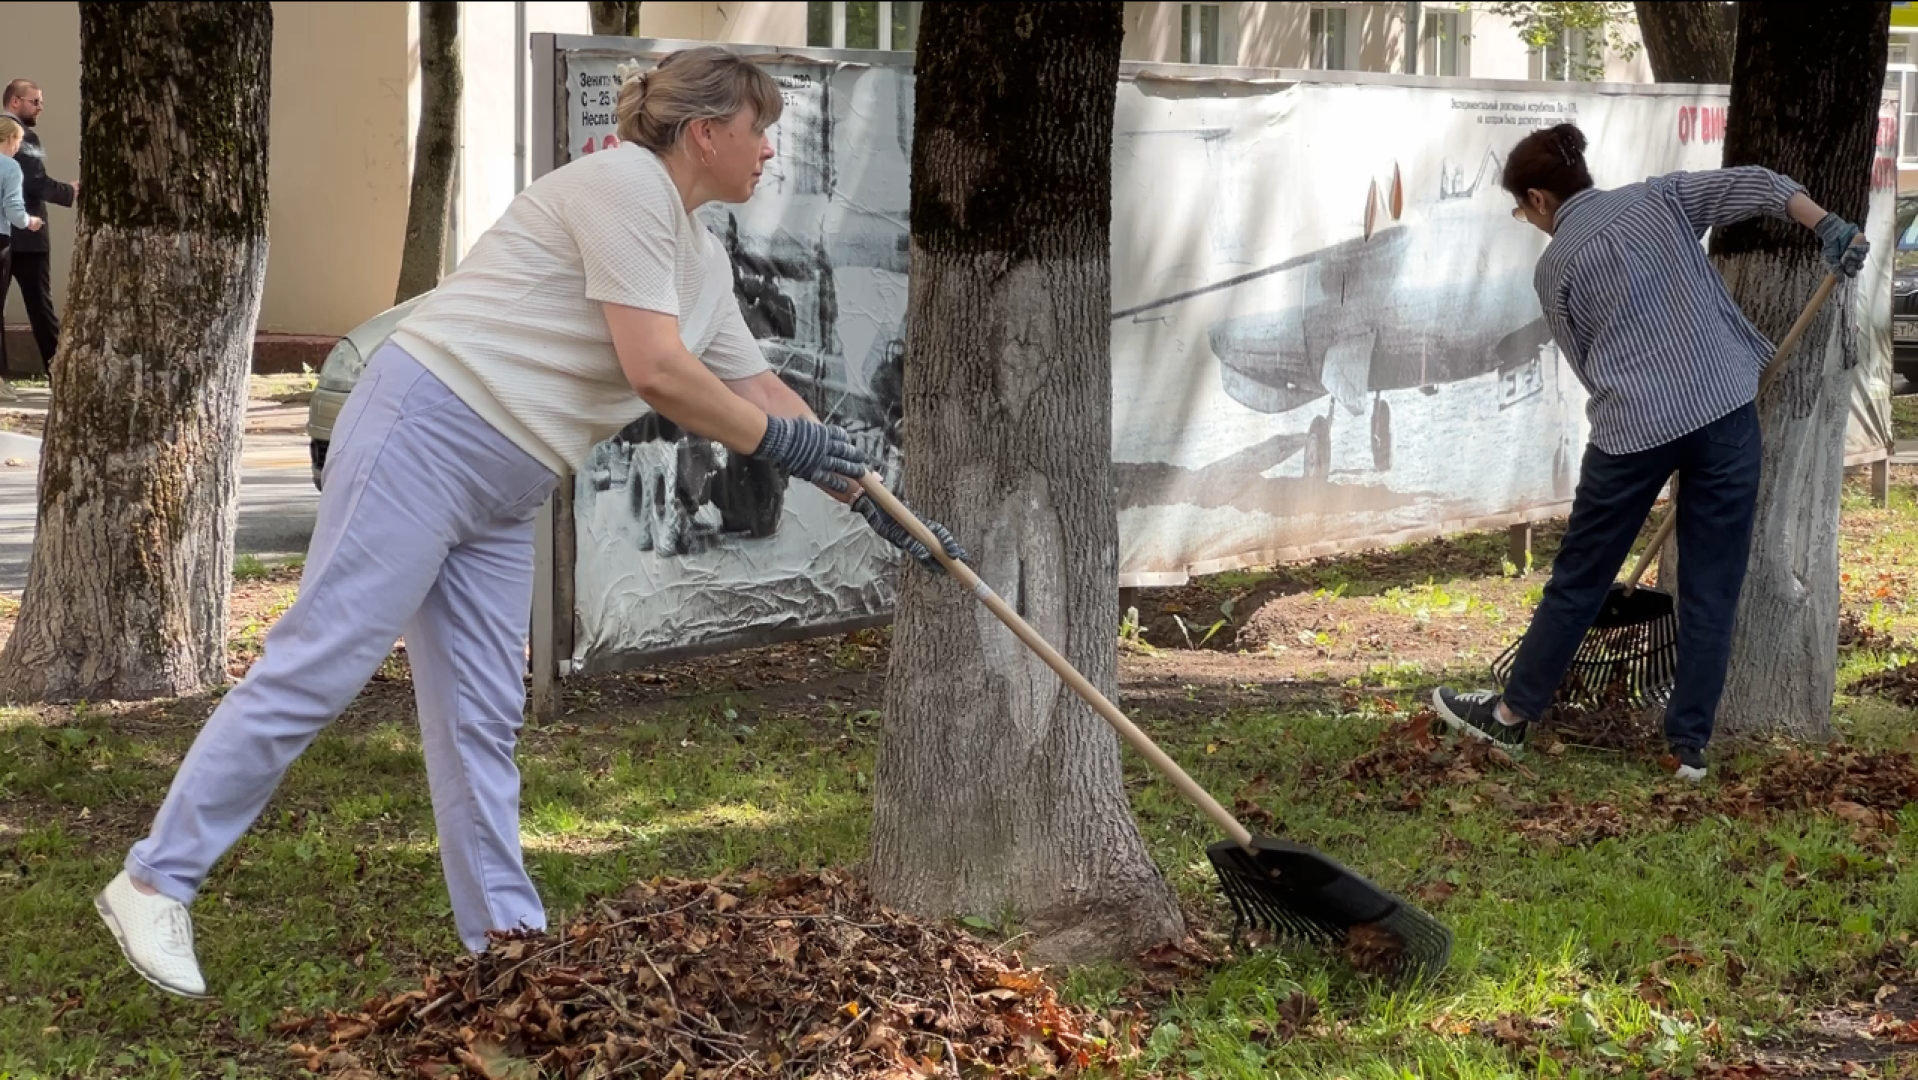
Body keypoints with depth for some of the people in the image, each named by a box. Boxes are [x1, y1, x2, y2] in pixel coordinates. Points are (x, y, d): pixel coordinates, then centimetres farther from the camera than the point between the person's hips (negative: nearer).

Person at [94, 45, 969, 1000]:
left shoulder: (705, 260, 17)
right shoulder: (626, 184, -11)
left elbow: (764, 395, 24)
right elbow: (656, 372, -17)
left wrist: (876, 507, 22)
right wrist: (778, 442, -5)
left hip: (500, 495, 10)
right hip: (425, 430, -10)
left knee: (483, 718, 7)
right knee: (318, 668, -11)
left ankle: (508, 943, 10)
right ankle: (155, 882, -5)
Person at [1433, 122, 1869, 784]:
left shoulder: (1555, 268, 8)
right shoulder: (1659, 197, 13)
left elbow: (1588, 363, 12)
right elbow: (1754, 185, 0)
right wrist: (1830, 228, -8)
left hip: (1633, 427, -1)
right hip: (1726, 408, 2)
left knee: (1578, 580, 13)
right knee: (1711, 590, 8)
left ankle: (1511, 715, 26)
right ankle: (1690, 747, 10)